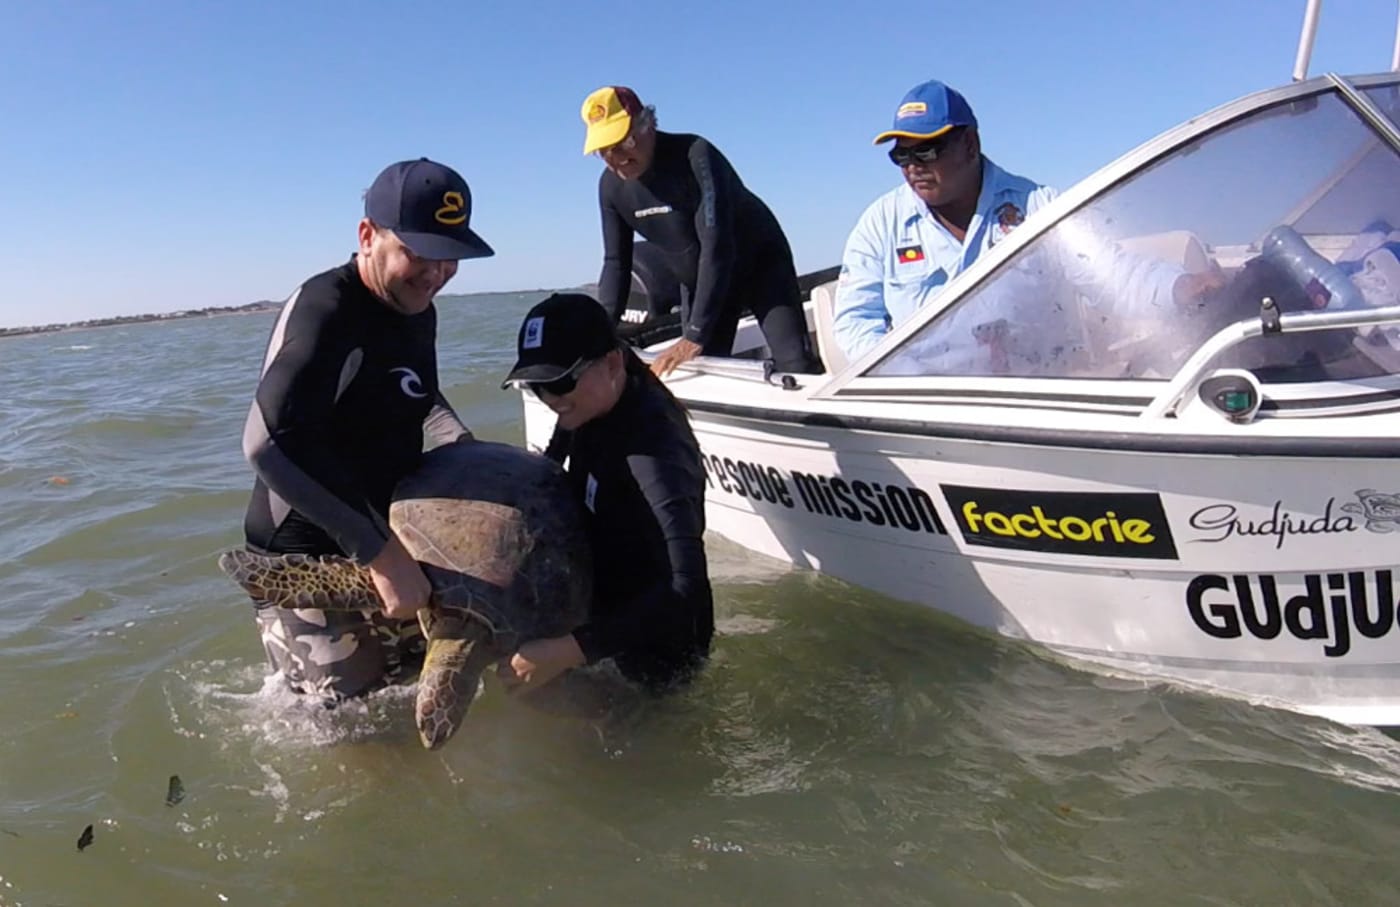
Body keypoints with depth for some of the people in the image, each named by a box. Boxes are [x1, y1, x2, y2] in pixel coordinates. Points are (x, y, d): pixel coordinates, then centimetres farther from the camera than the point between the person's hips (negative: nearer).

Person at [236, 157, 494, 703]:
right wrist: (379, 551, -37)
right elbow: (269, 442, -37)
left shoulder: (417, 311, 5)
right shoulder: (324, 308, -22)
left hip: (387, 545, 9)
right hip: (307, 564, -8)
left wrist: (467, 451, 8)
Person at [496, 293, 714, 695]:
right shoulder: (596, 398, -7)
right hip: (612, 603, 9)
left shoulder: (652, 447, -34)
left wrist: (568, 652, -47)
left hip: (657, 644, -9)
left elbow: (685, 586, -43)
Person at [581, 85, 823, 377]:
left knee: (797, 368, -18)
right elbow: (616, 262, -3)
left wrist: (695, 336, -37)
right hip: (698, 283, 6)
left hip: (762, 265, -5)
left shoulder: (694, 156, -30)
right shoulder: (611, 185, -10)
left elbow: (717, 249, -34)